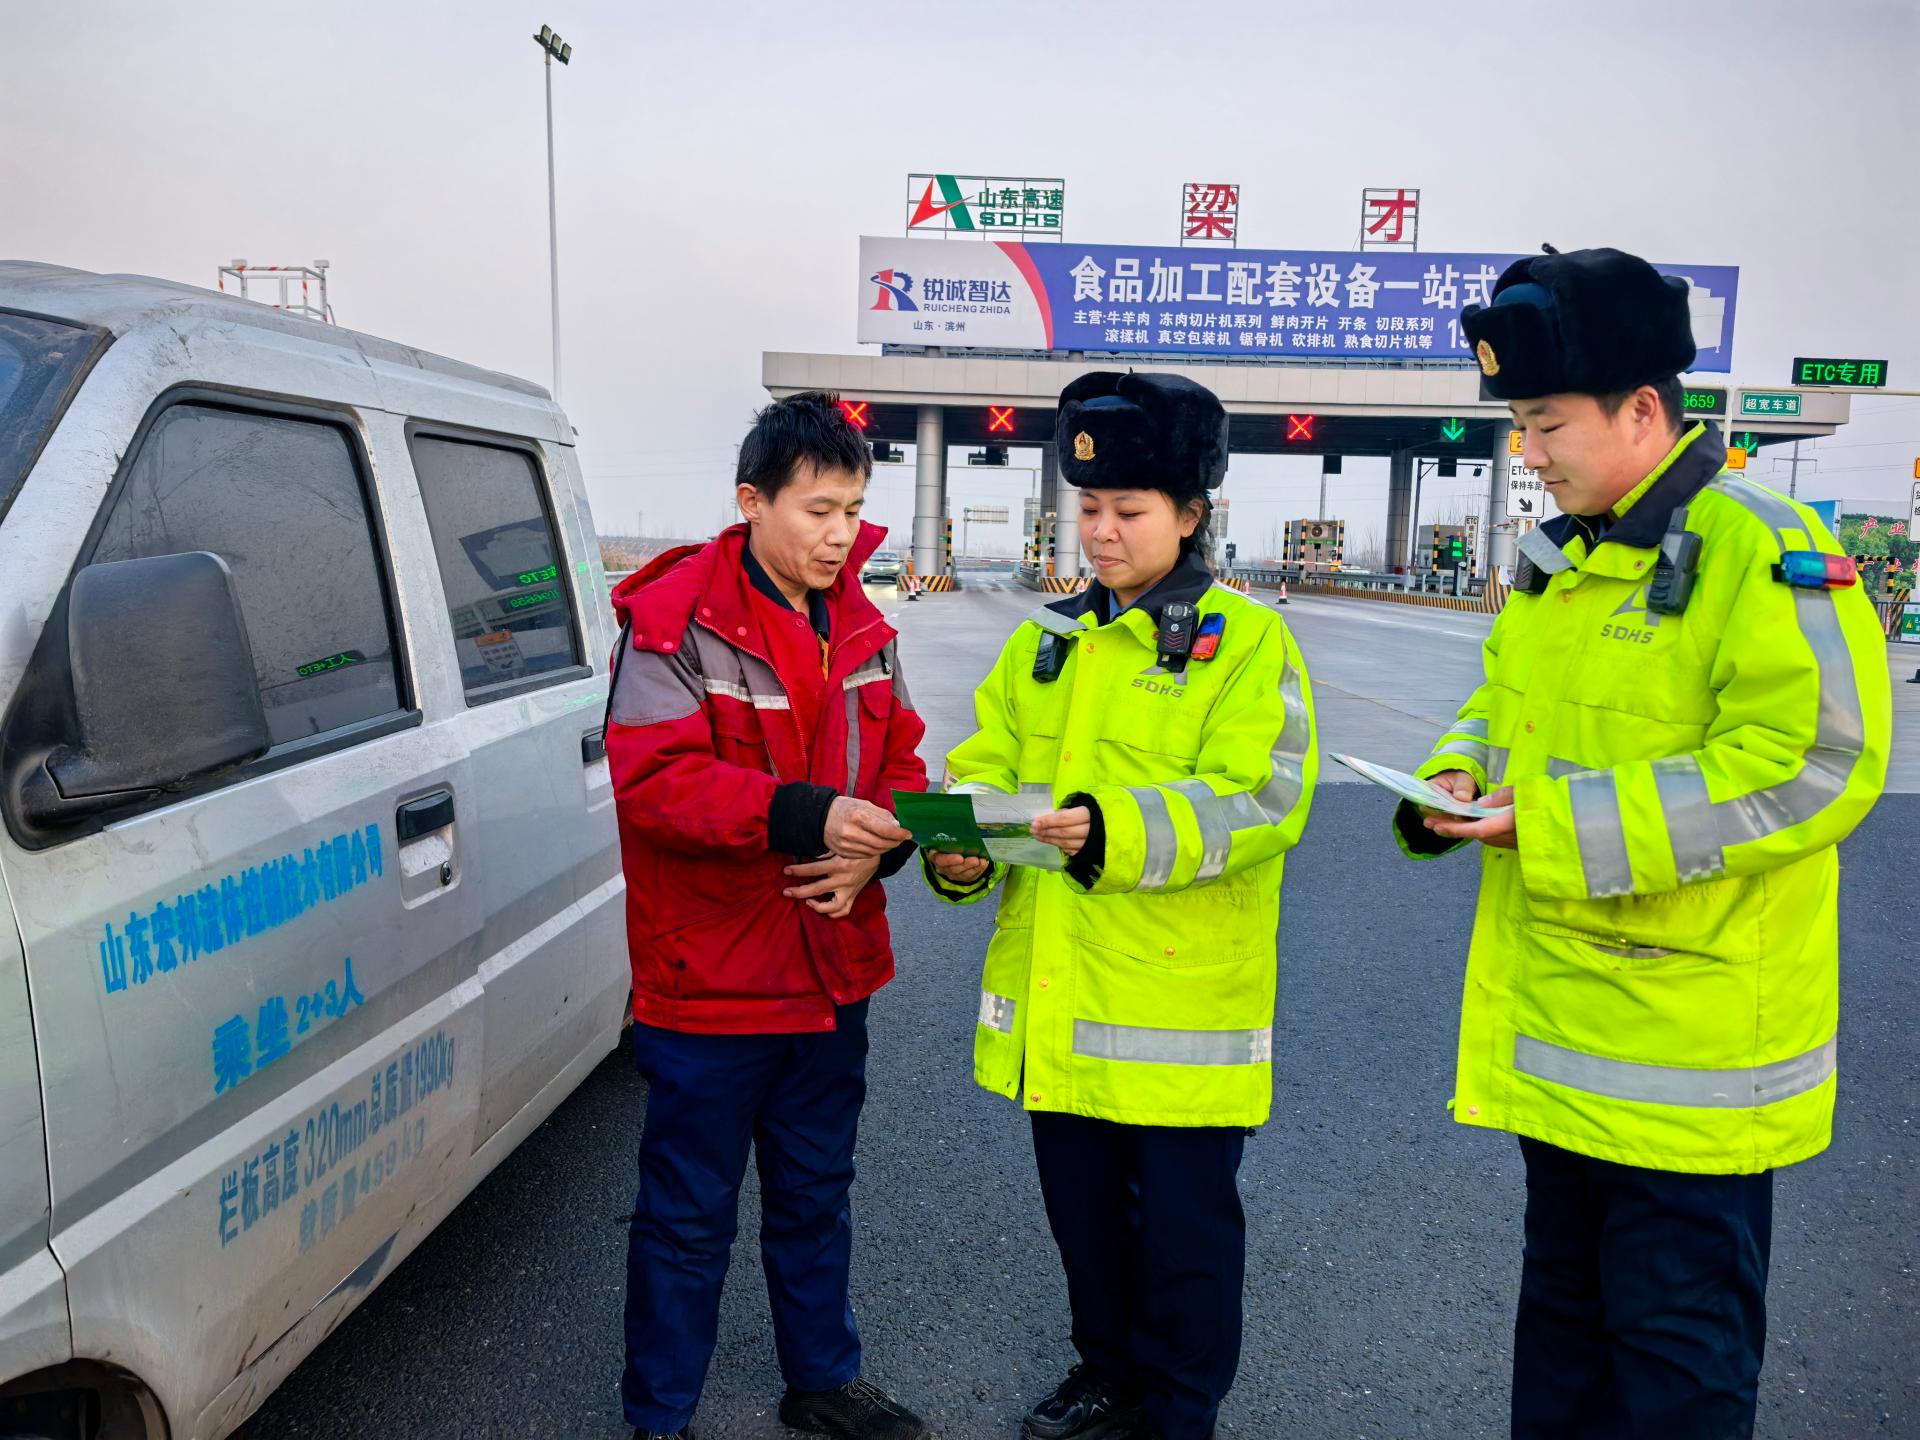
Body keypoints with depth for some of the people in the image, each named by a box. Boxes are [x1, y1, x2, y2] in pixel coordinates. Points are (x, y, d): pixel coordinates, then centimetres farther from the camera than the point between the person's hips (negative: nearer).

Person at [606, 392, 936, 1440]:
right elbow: (653, 780, -23)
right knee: (688, 1215, 10)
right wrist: (804, 814, -33)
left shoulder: (860, 627, 7)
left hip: (831, 970, 7)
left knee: (816, 1193, 23)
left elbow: (898, 763, 10)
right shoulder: (676, 623, -15)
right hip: (708, 981, -6)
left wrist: (876, 846, -11)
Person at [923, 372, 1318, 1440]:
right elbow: (988, 765, 8)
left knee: (1184, 1221, 10)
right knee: (1083, 1209, 21)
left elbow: (1261, 801, -19)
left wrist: (1115, 832, -33)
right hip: (1058, 1002, 6)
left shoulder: (1247, 642, -8)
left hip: (1183, 1001, -5)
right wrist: (962, 847, -13)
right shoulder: (1048, 643, 11)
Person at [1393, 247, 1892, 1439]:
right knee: (1563, 1305, 23)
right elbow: (1506, 704, 21)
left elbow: (1813, 767, -24)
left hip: (1687, 1047, -8)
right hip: (1559, 1036, 8)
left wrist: (1559, 823, -25)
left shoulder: (1760, 551, -16)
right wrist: (1459, 776, -2)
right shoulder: (1559, 559, 10)